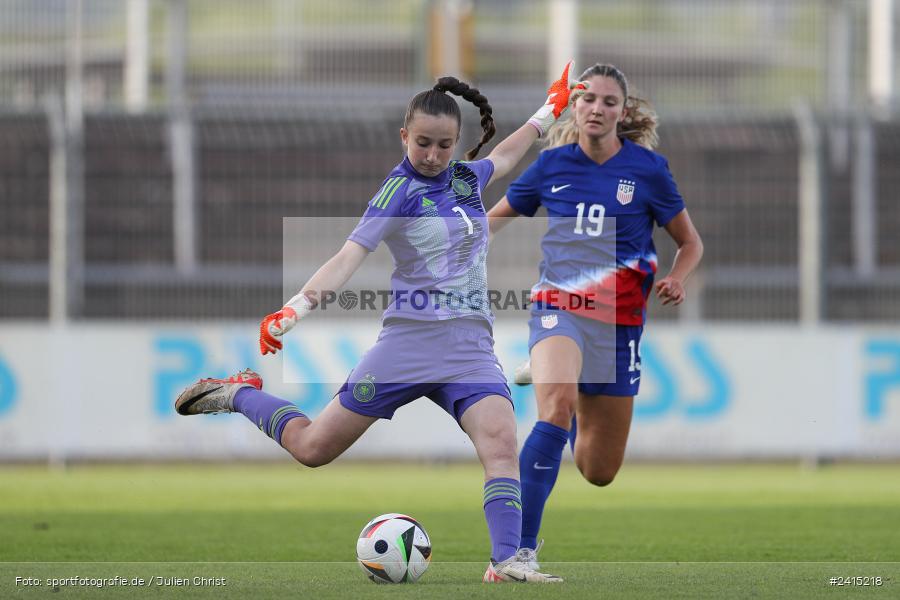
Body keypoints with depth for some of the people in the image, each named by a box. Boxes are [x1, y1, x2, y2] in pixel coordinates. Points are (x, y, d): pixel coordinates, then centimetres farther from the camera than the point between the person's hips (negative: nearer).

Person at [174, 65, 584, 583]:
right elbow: (352, 254, -18)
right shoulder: (400, 190, -7)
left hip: (471, 345, 4)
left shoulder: (466, 178, 11)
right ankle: (239, 395, 29)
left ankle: (506, 561, -28)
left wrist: (550, 112, 43)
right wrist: (296, 307, -31)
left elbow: (504, 157, 36)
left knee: (500, 438, -25)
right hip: (410, 340, -4)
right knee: (313, 448, 2)